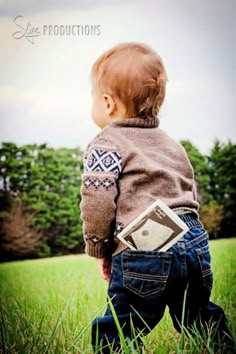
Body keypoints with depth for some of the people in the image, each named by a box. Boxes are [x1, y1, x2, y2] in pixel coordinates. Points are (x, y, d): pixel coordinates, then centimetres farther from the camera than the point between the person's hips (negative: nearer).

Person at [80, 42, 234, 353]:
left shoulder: (105, 146, -2)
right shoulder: (173, 145, 21)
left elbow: (97, 204, -11)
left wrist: (99, 249, 3)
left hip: (144, 257, -7)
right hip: (194, 242, 7)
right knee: (201, 322, 24)